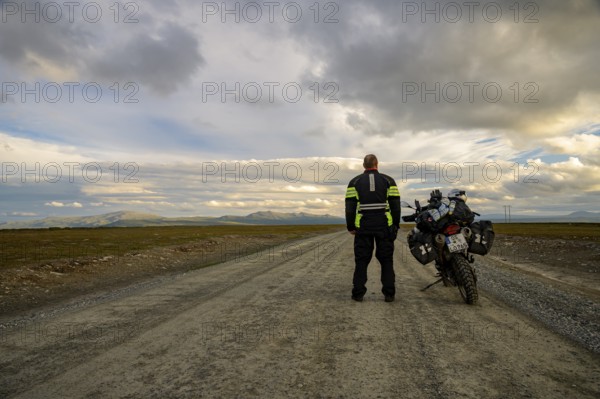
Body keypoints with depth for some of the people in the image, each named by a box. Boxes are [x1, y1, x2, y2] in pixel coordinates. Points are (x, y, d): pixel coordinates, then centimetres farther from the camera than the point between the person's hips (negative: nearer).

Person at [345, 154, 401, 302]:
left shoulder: (355, 182, 4)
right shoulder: (388, 180, 5)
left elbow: (350, 206, -2)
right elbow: (395, 205, 1)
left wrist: (350, 226, 5)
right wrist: (395, 225, 9)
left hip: (363, 227, 0)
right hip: (384, 226, 0)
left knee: (361, 261, 6)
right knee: (386, 260, 9)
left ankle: (358, 293, 6)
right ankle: (389, 293, 8)